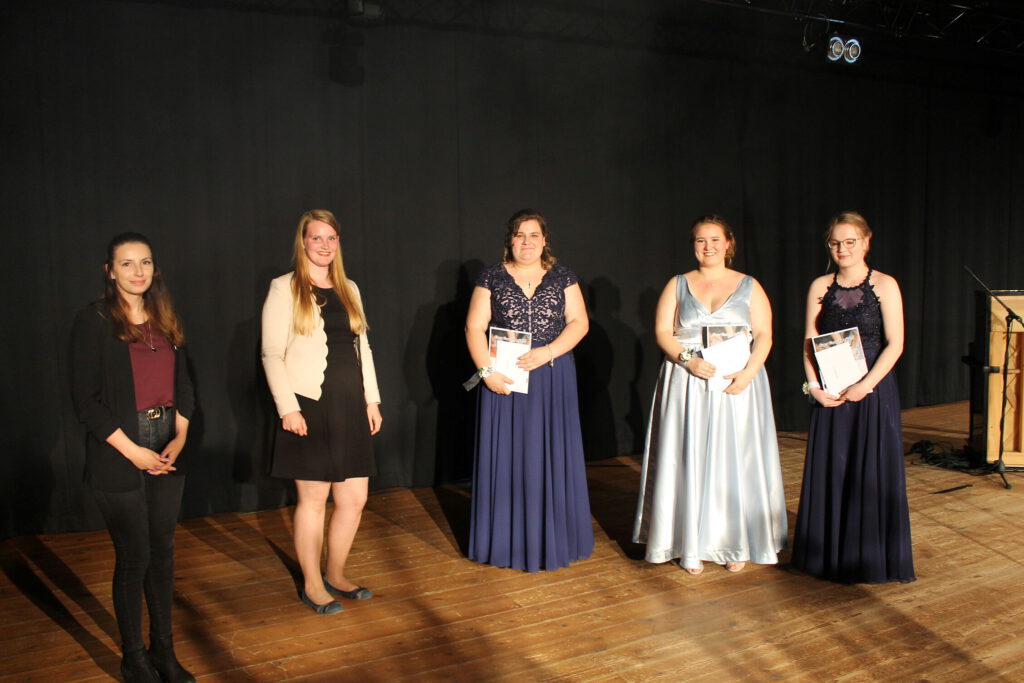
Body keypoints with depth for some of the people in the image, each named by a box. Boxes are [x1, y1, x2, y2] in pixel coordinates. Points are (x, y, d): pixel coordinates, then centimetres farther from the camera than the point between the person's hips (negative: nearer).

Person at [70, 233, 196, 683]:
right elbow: (86, 399, -10)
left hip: (167, 453, 5)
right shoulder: (93, 321, -6)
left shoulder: (164, 321, 11)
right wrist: (132, 451, -14)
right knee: (134, 556, 2)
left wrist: (179, 438, -3)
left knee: (163, 551, 11)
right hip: (119, 458, -5)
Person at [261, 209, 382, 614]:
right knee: (313, 498, 3)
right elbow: (272, 354, -7)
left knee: (354, 498, 8)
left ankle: (335, 576, 28)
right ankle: (312, 585, 21)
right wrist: (288, 408, -14)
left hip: (350, 407, 6)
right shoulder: (285, 289, -3)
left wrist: (371, 399, 11)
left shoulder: (349, 289, 14)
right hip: (310, 407, -5)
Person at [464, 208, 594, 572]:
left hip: (552, 379, 1)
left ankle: (551, 538, 17)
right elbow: (474, 327, -1)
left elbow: (579, 322, 0)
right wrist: (487, 371, -13)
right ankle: (508, 541, 14)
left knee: (550, 455, 4)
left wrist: (547, 352, -14)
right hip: (504, 379, 0)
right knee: (507, 456, 3)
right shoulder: (492, 278, 4)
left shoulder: (563, 277, 7)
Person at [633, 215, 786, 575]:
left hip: (737, 386, 0)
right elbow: (663, 332, 0)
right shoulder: (678, 285, 8)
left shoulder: (749, 286, 7)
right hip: (687, 386, 0)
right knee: (690, 461, 1)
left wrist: (747, 373, -15)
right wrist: (690, 360, -16)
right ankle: (693, 545, 10)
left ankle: (735, 544, 15)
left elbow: (764, 336, 1)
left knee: (735, 461, 3)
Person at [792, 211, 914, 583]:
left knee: (872, 472, 3)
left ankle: (872, 558, 18)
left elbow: (895, 344, -8)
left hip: (873, 389, -3)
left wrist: (865, 385, -17)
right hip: (830, 392, 3)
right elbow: (809, 343, 4)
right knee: (830, 472, 8)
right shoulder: (820, 287, 5)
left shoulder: (884, 285, -3)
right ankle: (831, 554, 22)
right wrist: (815, 386, -8)